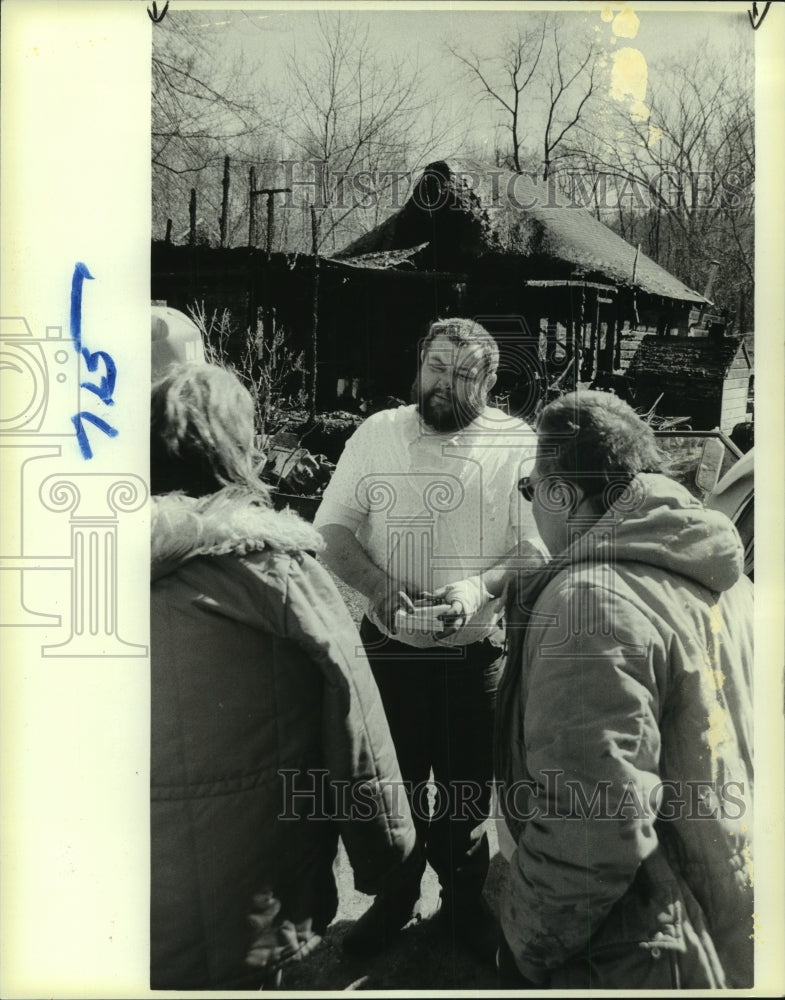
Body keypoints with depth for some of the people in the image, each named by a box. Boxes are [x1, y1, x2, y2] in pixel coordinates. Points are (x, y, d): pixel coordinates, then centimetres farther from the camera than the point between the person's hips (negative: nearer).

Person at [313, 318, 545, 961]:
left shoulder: (517, 445, -8)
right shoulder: (377, 435, -2)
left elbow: (534, 555, -8)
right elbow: (333, 530, -1)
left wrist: (477, 594, -26)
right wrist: (378, 584, -18)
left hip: (479, 652, -1)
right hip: (390, 648, 1)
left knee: (469, 789, 16)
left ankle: (465, 902, 42)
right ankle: (396, 899, 41)